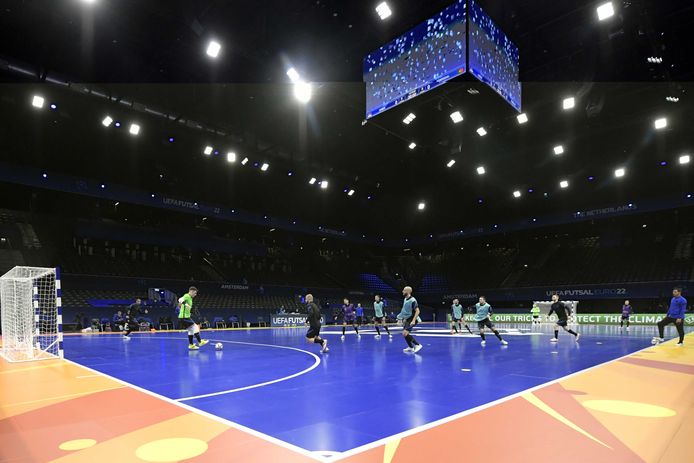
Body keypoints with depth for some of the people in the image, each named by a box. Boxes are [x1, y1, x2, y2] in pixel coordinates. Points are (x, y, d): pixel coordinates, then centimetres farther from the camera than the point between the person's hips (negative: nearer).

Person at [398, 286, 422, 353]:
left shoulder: (412, 300, -19)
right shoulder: (405, 299, 7)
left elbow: (417, 311, -21)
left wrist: (413, 321, -28)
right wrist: (404, 318, 21)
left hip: (411, 320, -9)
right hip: (407, 319, 9)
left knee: (405, 333, -19)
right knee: (405, 334, 13)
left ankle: (417, 345, -9)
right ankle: (411, 347, 29)